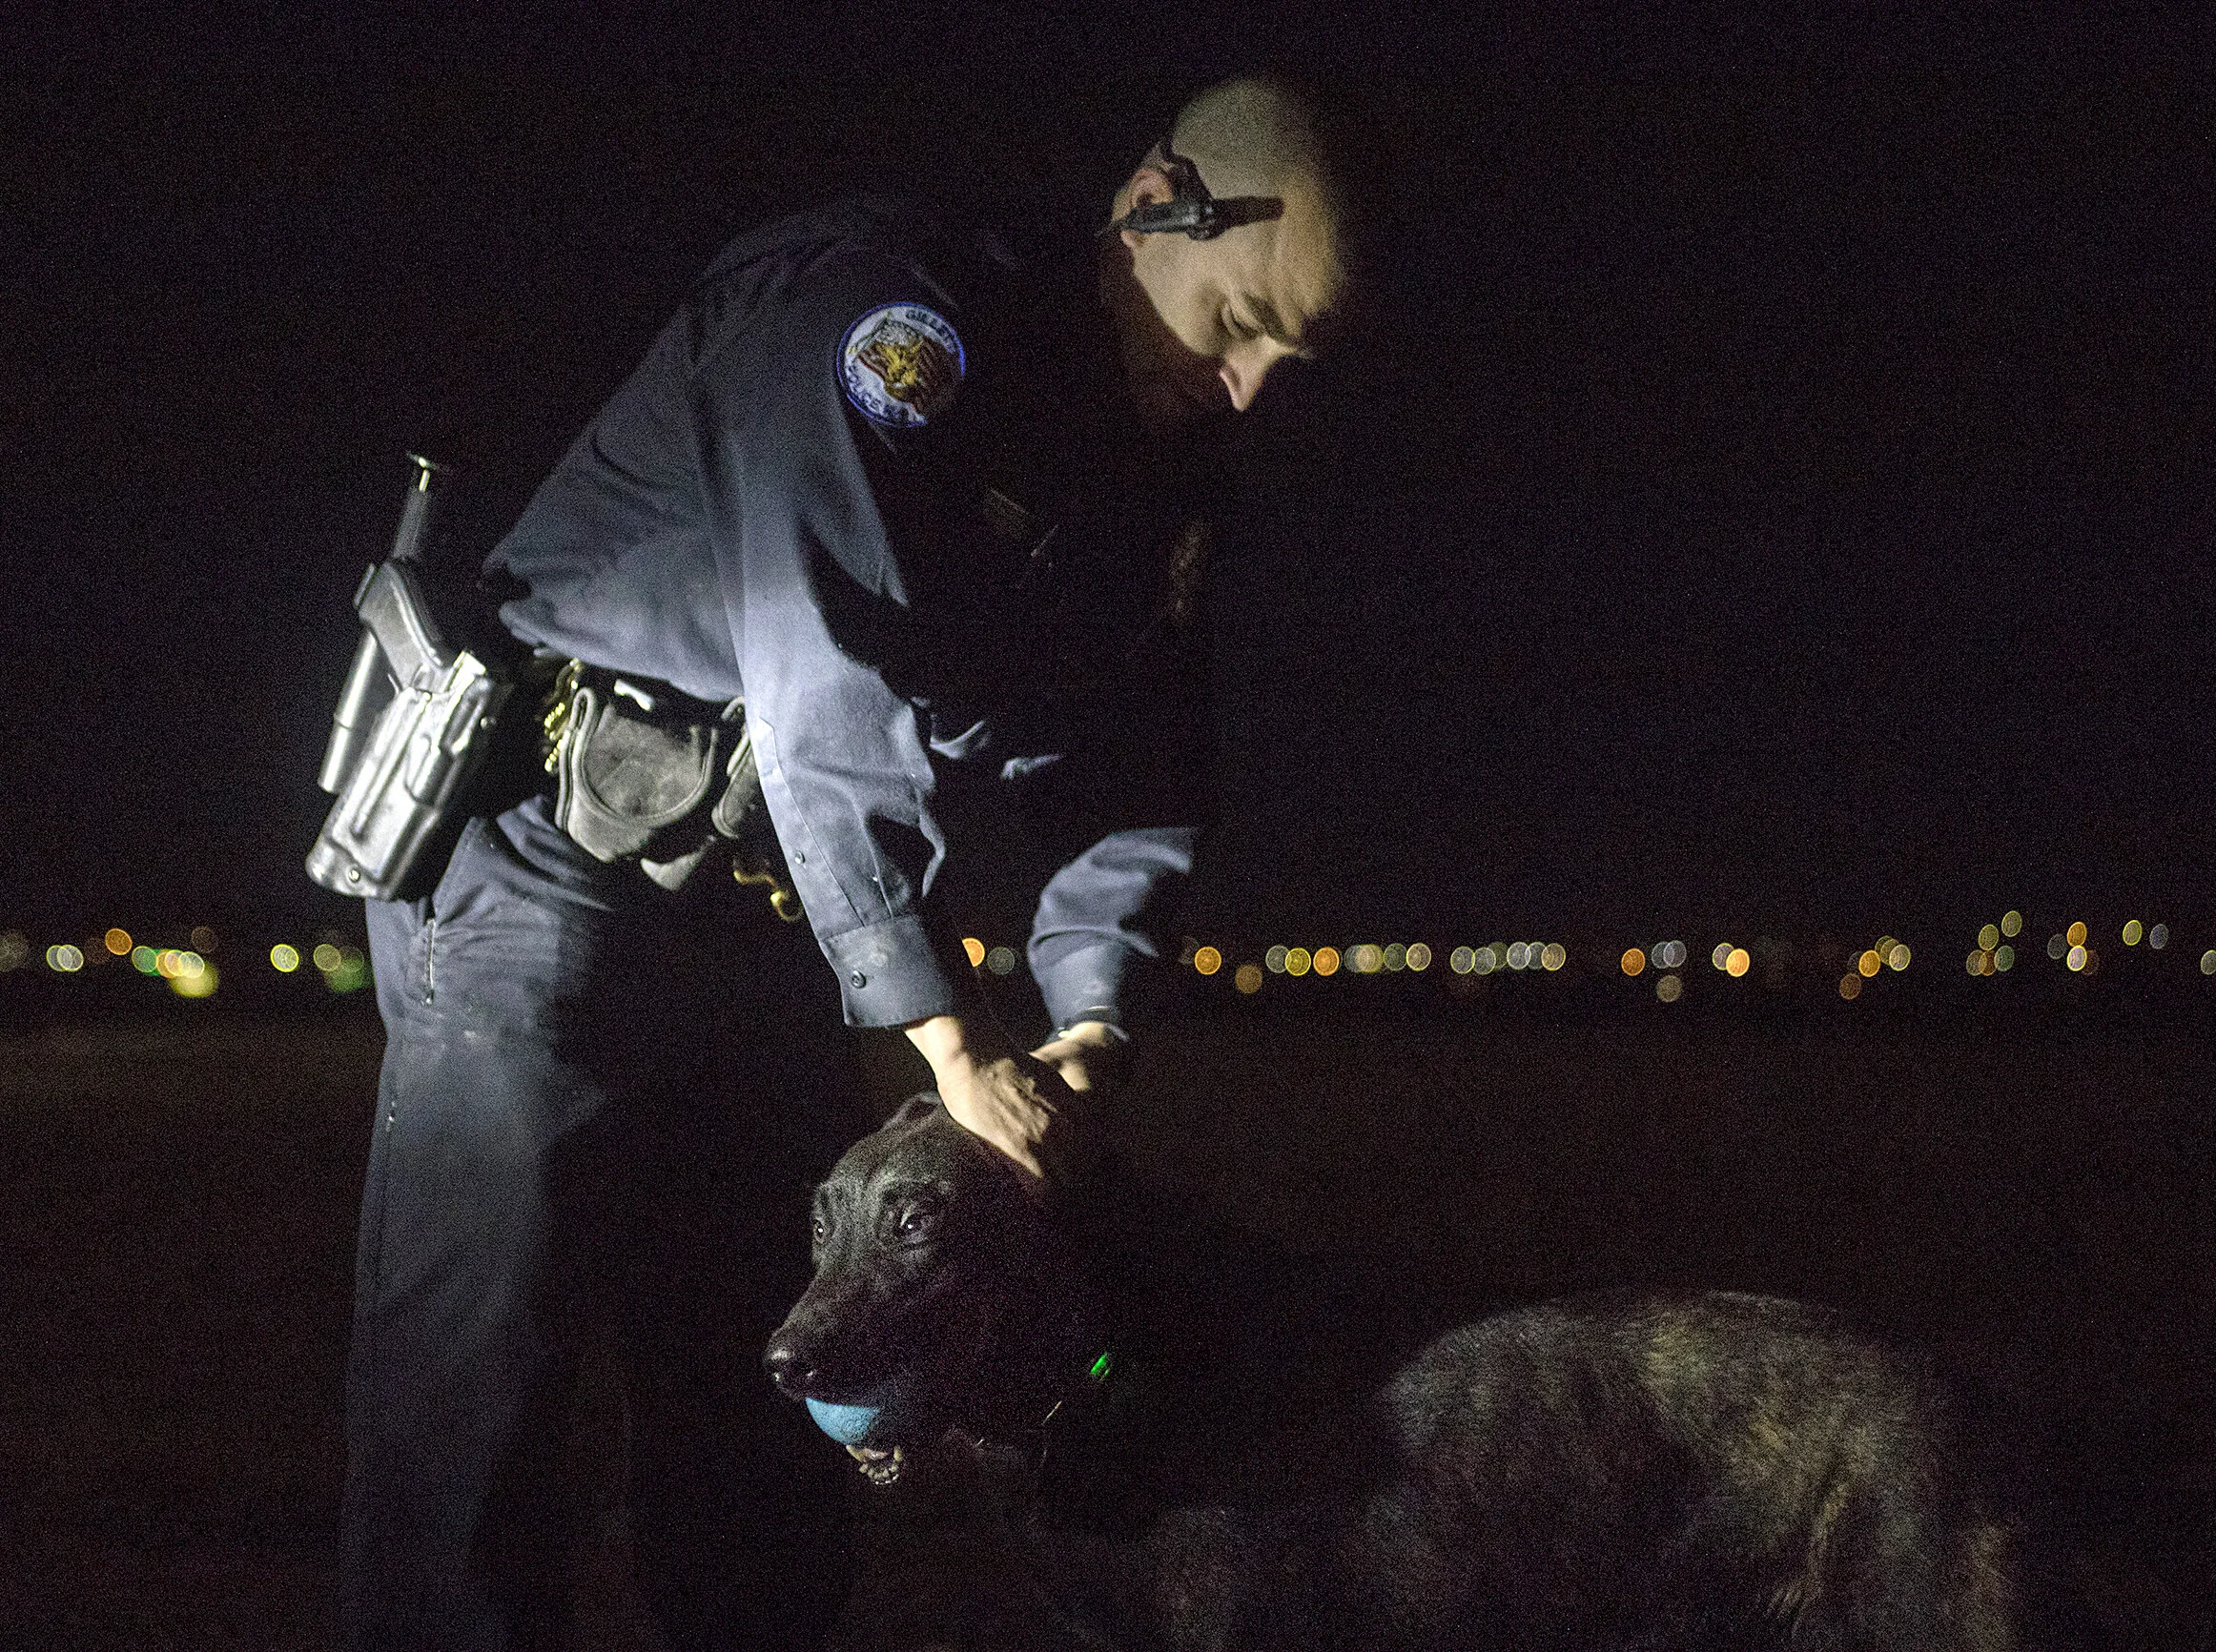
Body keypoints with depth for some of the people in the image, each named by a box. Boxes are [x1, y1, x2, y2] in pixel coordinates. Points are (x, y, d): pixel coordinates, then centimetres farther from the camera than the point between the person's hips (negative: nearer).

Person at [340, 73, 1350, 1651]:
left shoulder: (1139, 478, 9)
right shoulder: (887, 310, -19)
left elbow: (1138, 765, 8)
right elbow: (837, 685, -28)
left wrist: (1088, 1018, -11)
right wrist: (955, 1037, -28)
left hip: (757, 912, 9)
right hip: (552, 855, -8)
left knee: (760, 1340, 10)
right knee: (484, 1343, -11)